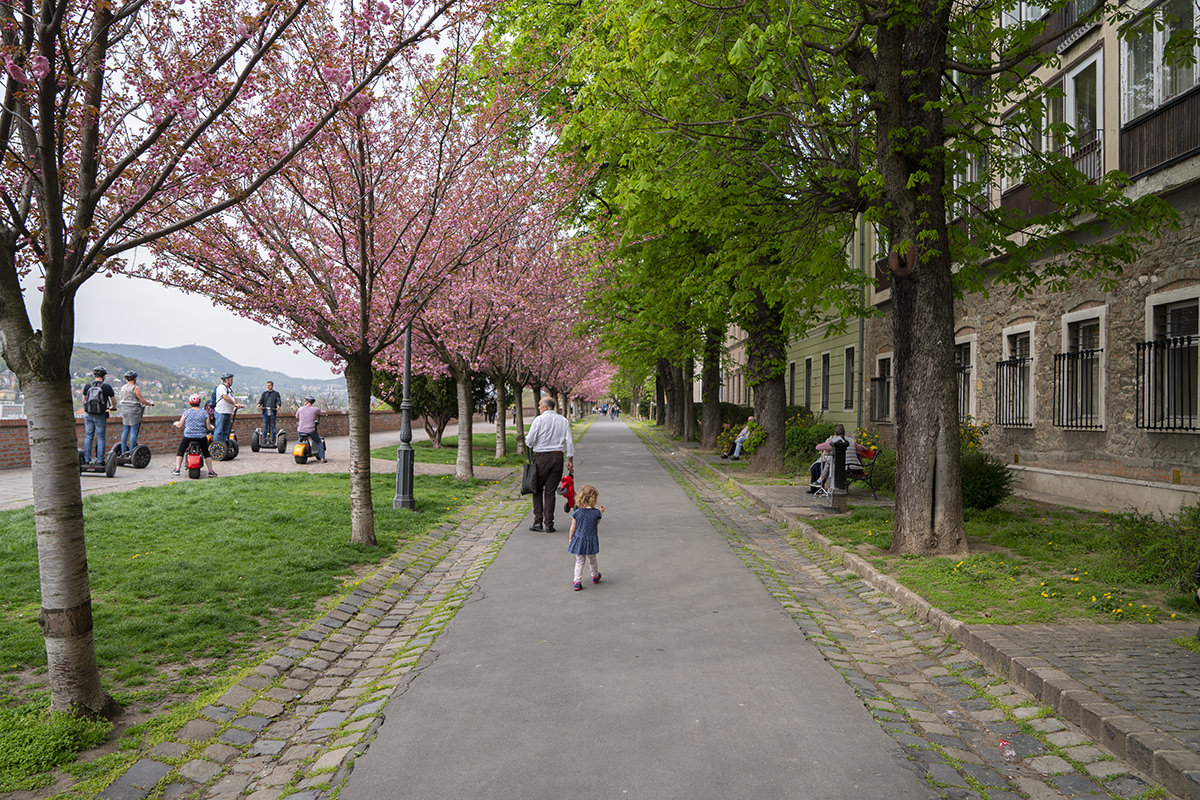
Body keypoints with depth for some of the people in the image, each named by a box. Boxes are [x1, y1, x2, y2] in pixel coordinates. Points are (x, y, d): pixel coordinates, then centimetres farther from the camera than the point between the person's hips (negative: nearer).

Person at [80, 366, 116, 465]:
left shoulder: (87, 386, 2)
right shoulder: (106, 387, -6)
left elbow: (84, 400, 16)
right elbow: (114, 401, 4)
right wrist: (113, 407, 27)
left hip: (88, 415, 3)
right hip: (100, 416, -3)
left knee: (88, 436, 9)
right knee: (101, 437, 2)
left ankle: (87, 459, 11)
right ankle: (100, 460, 2)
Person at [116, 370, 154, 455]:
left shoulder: (123, 388, 12)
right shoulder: (135, 388, -10)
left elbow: (120, 400, 17)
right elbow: (142, 400, -11)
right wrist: (150, 403, 5)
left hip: (124, 410, 7)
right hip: (134, 411, -7)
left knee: (125, 431, 9)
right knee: (133, 432, -5)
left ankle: (123, 451, 10)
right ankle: (132, 452, -6)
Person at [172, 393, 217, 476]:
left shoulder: (186, 412, 0)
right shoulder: (204, 413, 1)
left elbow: (180, 425, 6)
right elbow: (208, 427, 0)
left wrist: (175, 423, 28)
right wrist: (211, 427, 23)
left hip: (188, 436, -1)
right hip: (202, 437, 1)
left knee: (180, 451, 21)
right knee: (206, 453, 18)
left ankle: (177, 469, 16)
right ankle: (210, 471, 11)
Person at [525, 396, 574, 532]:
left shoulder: (539, 420, -6)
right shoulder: (563, 420, 7)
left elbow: (529, 441, -6)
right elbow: (569, 441, 3)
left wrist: (526, 438, 17)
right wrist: (570, 460, 7)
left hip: (541, 457, -3)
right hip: (558, 456, 3)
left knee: (537, 489, 9)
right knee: (550, 491, 7)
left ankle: (538, 521, 2)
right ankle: (549, 524, 6)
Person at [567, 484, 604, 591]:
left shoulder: (576, 513, -13)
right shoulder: (597, 513, -14)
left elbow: (573, 528, -5)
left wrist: (570, 538, 10)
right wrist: (601, 513, 12)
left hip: (579, 541, -1)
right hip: (591, 541, 1)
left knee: (579, 561, 9)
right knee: (592, 560, 22)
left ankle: (577, 581, 3)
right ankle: (595, 576, 42)